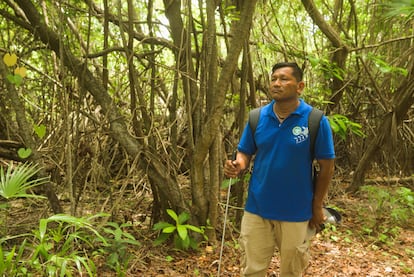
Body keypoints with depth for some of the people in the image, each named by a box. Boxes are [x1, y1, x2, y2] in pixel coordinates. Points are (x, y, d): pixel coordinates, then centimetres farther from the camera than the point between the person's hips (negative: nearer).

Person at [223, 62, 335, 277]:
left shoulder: (316, 120, -12)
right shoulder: (257, 117, -3)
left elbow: (326, 166, -6)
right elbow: (244, 154, 5)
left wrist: (317, 206, -2)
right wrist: (237, 166, -18)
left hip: (296, 211, -2)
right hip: (257, 208, 2)